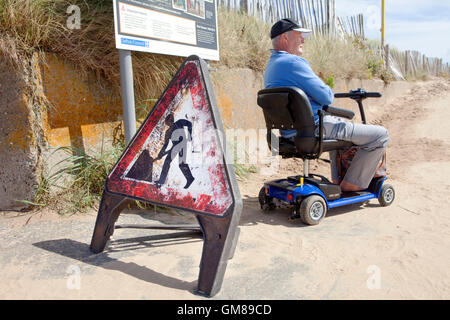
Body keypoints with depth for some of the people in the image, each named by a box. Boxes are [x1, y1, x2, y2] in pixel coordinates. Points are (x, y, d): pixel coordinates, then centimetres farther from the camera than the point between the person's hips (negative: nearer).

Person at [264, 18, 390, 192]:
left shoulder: (270, 66, 15)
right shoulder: (293, 62, -18)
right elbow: (326, 97, -18)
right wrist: (329, 92, 4)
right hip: (314, 130, -11)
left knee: (340, 122, 39)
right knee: (380, 135, -1)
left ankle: (337, 179, 35)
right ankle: (352, 184, 8)